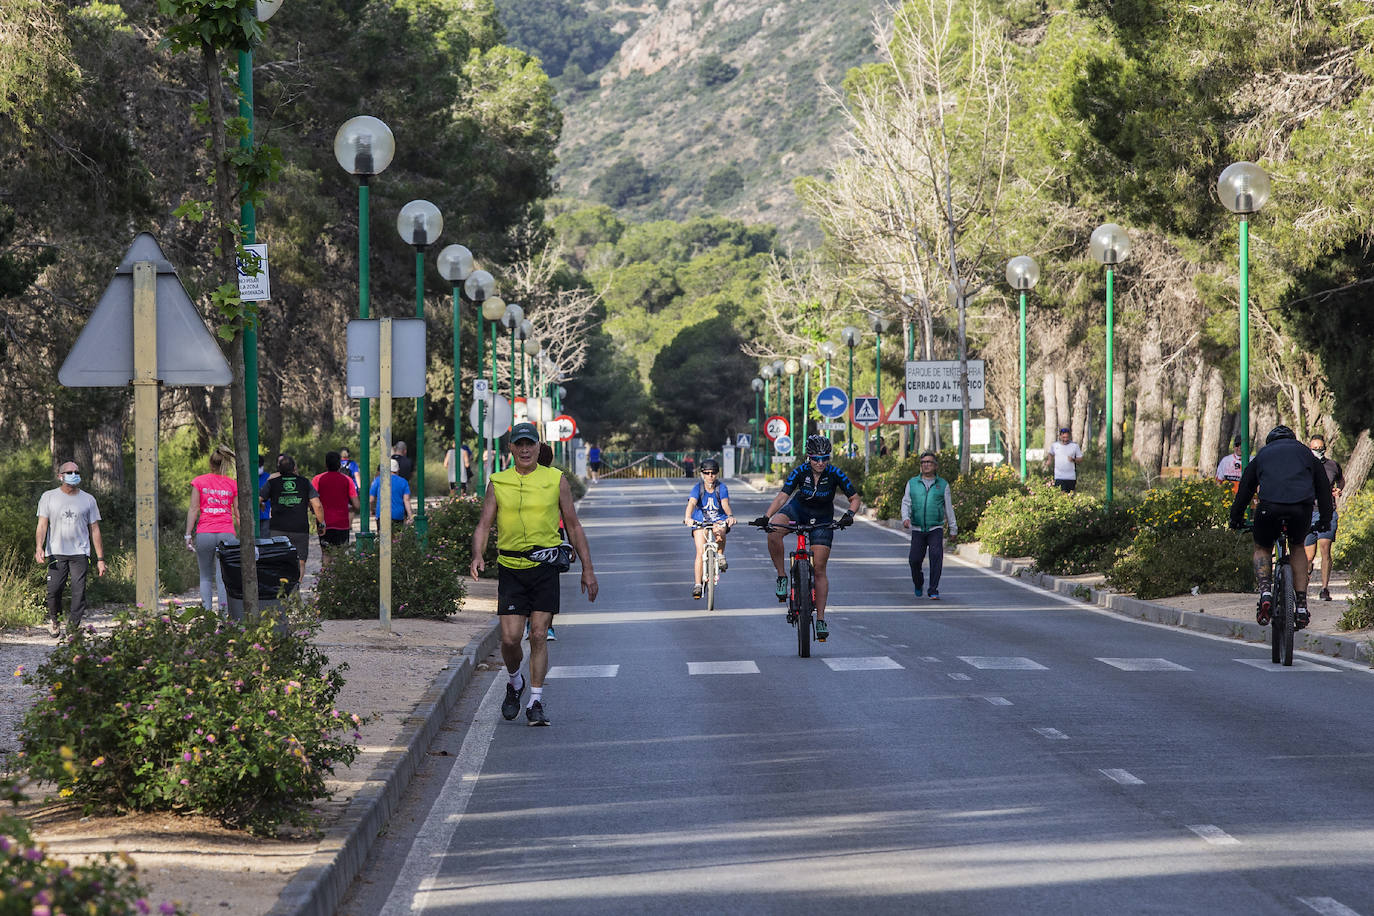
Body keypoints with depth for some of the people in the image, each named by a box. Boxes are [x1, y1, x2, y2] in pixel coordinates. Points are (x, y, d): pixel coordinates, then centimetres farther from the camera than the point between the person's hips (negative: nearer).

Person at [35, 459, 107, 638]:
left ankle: (73, 628, -5)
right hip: (56, 553, -1)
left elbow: (95, 530, 12)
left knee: (79, 592, -9)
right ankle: (54, 618, 21)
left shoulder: (88, 500, 11)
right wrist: (39, 547, -15)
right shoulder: (48, 497, 9)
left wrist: (100, 559, 8)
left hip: (80, 554, 1)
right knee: (53, 589, -7)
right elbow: (42, 524, 3)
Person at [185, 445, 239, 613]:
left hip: (204, 533, 0)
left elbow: (193, 509, 1)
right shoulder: (233, 484, 6)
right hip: (227, 533, 0)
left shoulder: (199, 482, 4)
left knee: (205, 577, 11)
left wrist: (188, 535, 2)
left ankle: (206, 612, 1)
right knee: (223, 577, 1)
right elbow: (238, 512, 5)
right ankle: (224, 611, -9)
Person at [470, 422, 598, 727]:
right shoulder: (498, 483, 6)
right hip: (510, 568, 1)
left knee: (539, 636, -5)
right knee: (510, 638, -4)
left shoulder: (556, 480, 5)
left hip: (545, 567, -1)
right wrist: (477, 556, -16)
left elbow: (573, 526, 10)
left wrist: (587, 569, 7)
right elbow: (484, 525, 4)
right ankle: (514, 683, 27)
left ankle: (536, 703, 3)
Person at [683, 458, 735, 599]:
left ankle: (720, 556, -9)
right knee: (700, 552, -13)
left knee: (719, 531, -37)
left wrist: (730, 516, -47)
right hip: (700, 521, 0)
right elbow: (692, 503, -27)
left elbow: (725, 504, -25)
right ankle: (697, 585, -10)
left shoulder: (721, 488, -10)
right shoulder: (698, 487, -11)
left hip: (719, 520, 0)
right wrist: (688, 517, -47)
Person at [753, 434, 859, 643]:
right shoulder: (800, 472, -21)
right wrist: (766, 516, -45)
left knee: (819, 569, -6)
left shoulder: (835, 474, -21)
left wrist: (850, 514, -36)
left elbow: (855, 498, -14)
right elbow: (782, 496, -28)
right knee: (773, 530, -33)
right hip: (798, 509, 1)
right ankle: (781, 577, -16)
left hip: (822, 519, -1)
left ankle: (820, 619, 2)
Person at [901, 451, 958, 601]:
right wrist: (905, 518, -15)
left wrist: (953, 529, 11)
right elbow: (906, 503, 5)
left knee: (936, 556, -20)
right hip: (917, 530, 2)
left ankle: (933, 591, -19)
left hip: (936, 529, -2)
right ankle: (918, 583, 30)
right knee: (914, 560, -1)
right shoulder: (912, 483, 8)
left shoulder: (943, 484, 5)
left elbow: (948, 507, 10)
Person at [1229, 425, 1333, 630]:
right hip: (1302, 506, 1)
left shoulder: (1263, 454, 29)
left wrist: (1236, 519, 38)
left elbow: (1245, 489, 29)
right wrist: (1325, 520, 43)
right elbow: (1323, 486, 34)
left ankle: (1265, 589, -7)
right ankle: (1301, 604, 17)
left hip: (1270, 506, -1)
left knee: (1262, 549, 22)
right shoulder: (1305, 452, 31)